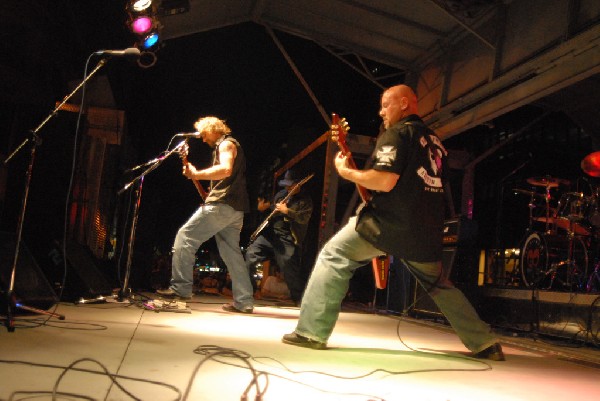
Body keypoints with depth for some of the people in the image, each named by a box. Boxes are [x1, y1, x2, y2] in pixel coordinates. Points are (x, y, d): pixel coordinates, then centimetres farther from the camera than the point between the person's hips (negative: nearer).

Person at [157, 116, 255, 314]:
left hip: (222, 204, -10)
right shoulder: (228, 145, 28)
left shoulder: (226, 143, -2)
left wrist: (196, 174, -21)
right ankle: (244, 301, 7)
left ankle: (181, 288, -7)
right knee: (231, 253, 8)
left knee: (185, 236, -6)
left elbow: (226, 169, -22)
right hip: (235, 209, 10)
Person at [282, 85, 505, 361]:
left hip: (390, 221, -8)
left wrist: (346, 172, -5)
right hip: (427, 231, 8)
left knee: (333, 257, 2)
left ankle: (312, 332, -3)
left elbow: (385, 181, -19)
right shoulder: (434, 141, 20)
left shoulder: (397, 133, -6)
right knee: (439, 284, 25)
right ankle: (485, 343, 23)